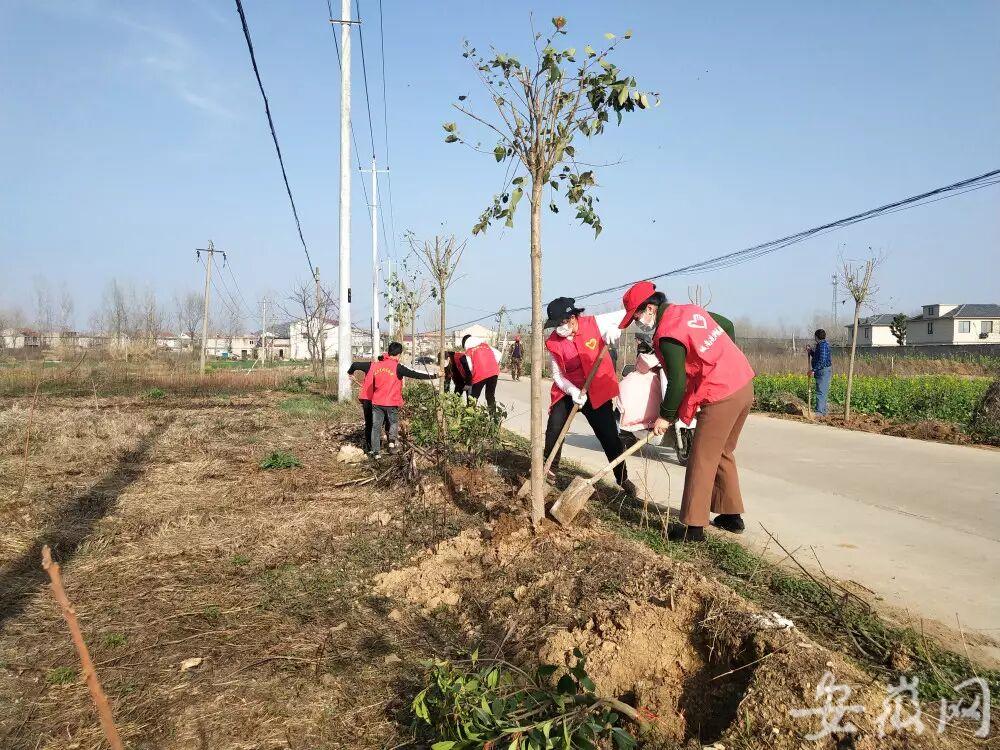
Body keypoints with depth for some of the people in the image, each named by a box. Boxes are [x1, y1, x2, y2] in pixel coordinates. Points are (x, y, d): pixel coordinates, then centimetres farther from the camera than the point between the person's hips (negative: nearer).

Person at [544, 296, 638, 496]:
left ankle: (623, 479, 17)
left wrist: (615, 327, -26)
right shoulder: (553, 342, -8)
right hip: (568, 391, 2)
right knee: (553, 430, -8)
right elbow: (557, 375, -4)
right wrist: (573, 391, -21)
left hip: (597, 391, -2)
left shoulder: (595, 324, -14)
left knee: (610, 436, 1)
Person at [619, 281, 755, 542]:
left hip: (720, 397, -9)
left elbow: (677, 382, -16)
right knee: (723, 453, 21)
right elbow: (727, 325, 23)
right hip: (744, 383, 9)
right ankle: (732, 515, 29)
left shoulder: (668, 336, -16)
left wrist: (665, 417, -3)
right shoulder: (692, 310, 10)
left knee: (702, 461, -1)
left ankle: (693, 528, 4)